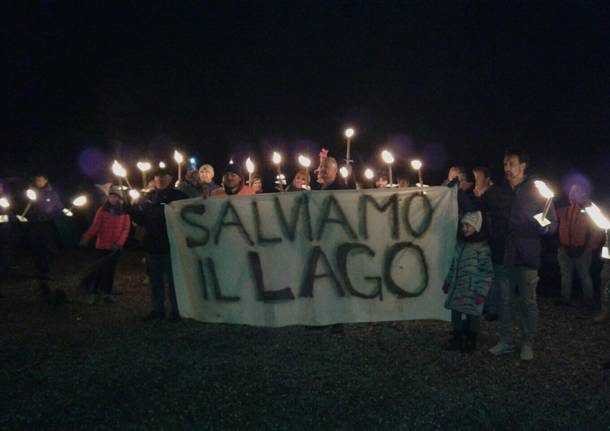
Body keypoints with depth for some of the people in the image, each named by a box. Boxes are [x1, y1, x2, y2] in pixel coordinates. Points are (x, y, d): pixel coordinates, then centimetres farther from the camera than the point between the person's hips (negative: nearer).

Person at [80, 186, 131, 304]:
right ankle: (92, 292, 11)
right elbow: (95, 226, -9)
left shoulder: (124, 212, 2)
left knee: (110, 269, 10)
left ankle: (107, 293, 19)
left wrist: (120, 242, -14)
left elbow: (126, 228, -1)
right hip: (103, 244, -2)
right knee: (101, 268, 0)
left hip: (116, 246, 2)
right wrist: (87, 237, -25)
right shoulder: (103, 209, -2)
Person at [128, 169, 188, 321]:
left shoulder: (179, 196, -3)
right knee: (155, 279, 13)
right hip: (152, 245, 5)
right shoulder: (149, 197, 10)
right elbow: (141, 219, 11)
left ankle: (176, 310, 14)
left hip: (172, 245, -5)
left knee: (173, 279, 3)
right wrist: (130, 208, -3)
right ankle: (157, 309, 24)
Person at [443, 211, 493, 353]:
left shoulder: (482, 247, -15)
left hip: (472, 290, -7)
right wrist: (448, 282, 20)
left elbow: (487, 271, -16)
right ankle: (457, 340, 30)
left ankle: (470, 342, 23)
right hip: (457, 288, 7)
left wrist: (482, 291, -19)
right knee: (456, 313, 14)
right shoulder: (461, 244, 9)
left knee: (472, 315, 6)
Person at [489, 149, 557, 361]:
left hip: (527, 256, -4)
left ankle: (527, 344, 14)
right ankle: (505, 341, 17)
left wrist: (543, 227, -23)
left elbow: (553, 224, -2)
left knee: (528, 301, 3)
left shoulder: (537, 191, -1)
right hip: (504, 254, 4)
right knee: (505, 299, 8)